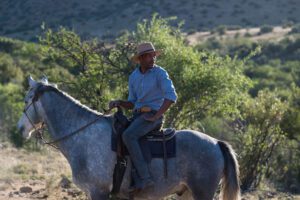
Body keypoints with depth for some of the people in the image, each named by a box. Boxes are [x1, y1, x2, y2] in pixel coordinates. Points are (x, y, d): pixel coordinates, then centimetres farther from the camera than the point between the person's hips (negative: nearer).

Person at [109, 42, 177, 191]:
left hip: (152, 115, -8)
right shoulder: (134, 77, 12)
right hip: (137, 115, 8)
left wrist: (156, 116, -22)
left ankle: (145, 177, -34)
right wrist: (118, 103, -2)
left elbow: (171, 96, -18)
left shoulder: (160, 73, -8)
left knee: (128, 136, -31)